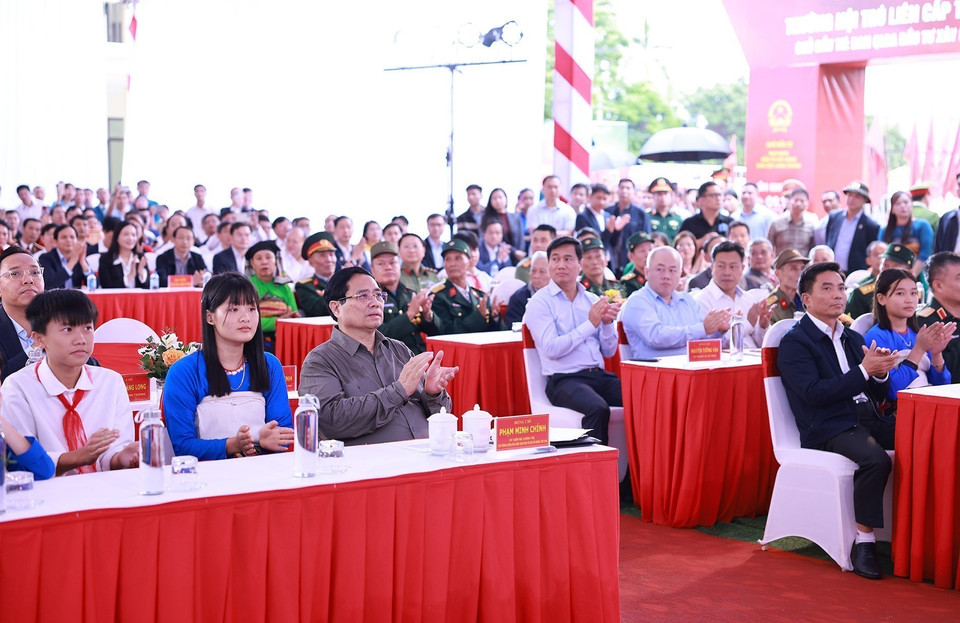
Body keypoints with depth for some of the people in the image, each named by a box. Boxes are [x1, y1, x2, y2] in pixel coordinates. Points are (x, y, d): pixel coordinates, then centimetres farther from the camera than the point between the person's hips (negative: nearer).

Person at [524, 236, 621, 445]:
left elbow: (609, 351, 16)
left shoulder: (592, 300, 17)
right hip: (563, 379, -5)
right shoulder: (540, 302, 2)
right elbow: (551, 349, -12)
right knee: (597, 408, -35)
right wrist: (590, 324, -8)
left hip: (600, 375, 5)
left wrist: (608, 323, -3)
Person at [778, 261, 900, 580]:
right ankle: (864, 542, -23)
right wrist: (864, 370, -17)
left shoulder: (853, 338, 23)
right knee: (876, 458, -34)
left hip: (867, 419, 7)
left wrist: (881, 372, -4)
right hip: (827, 428, -7)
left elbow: (879, 393, 20)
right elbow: (814, 393, -13)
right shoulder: (794, 342, 1)